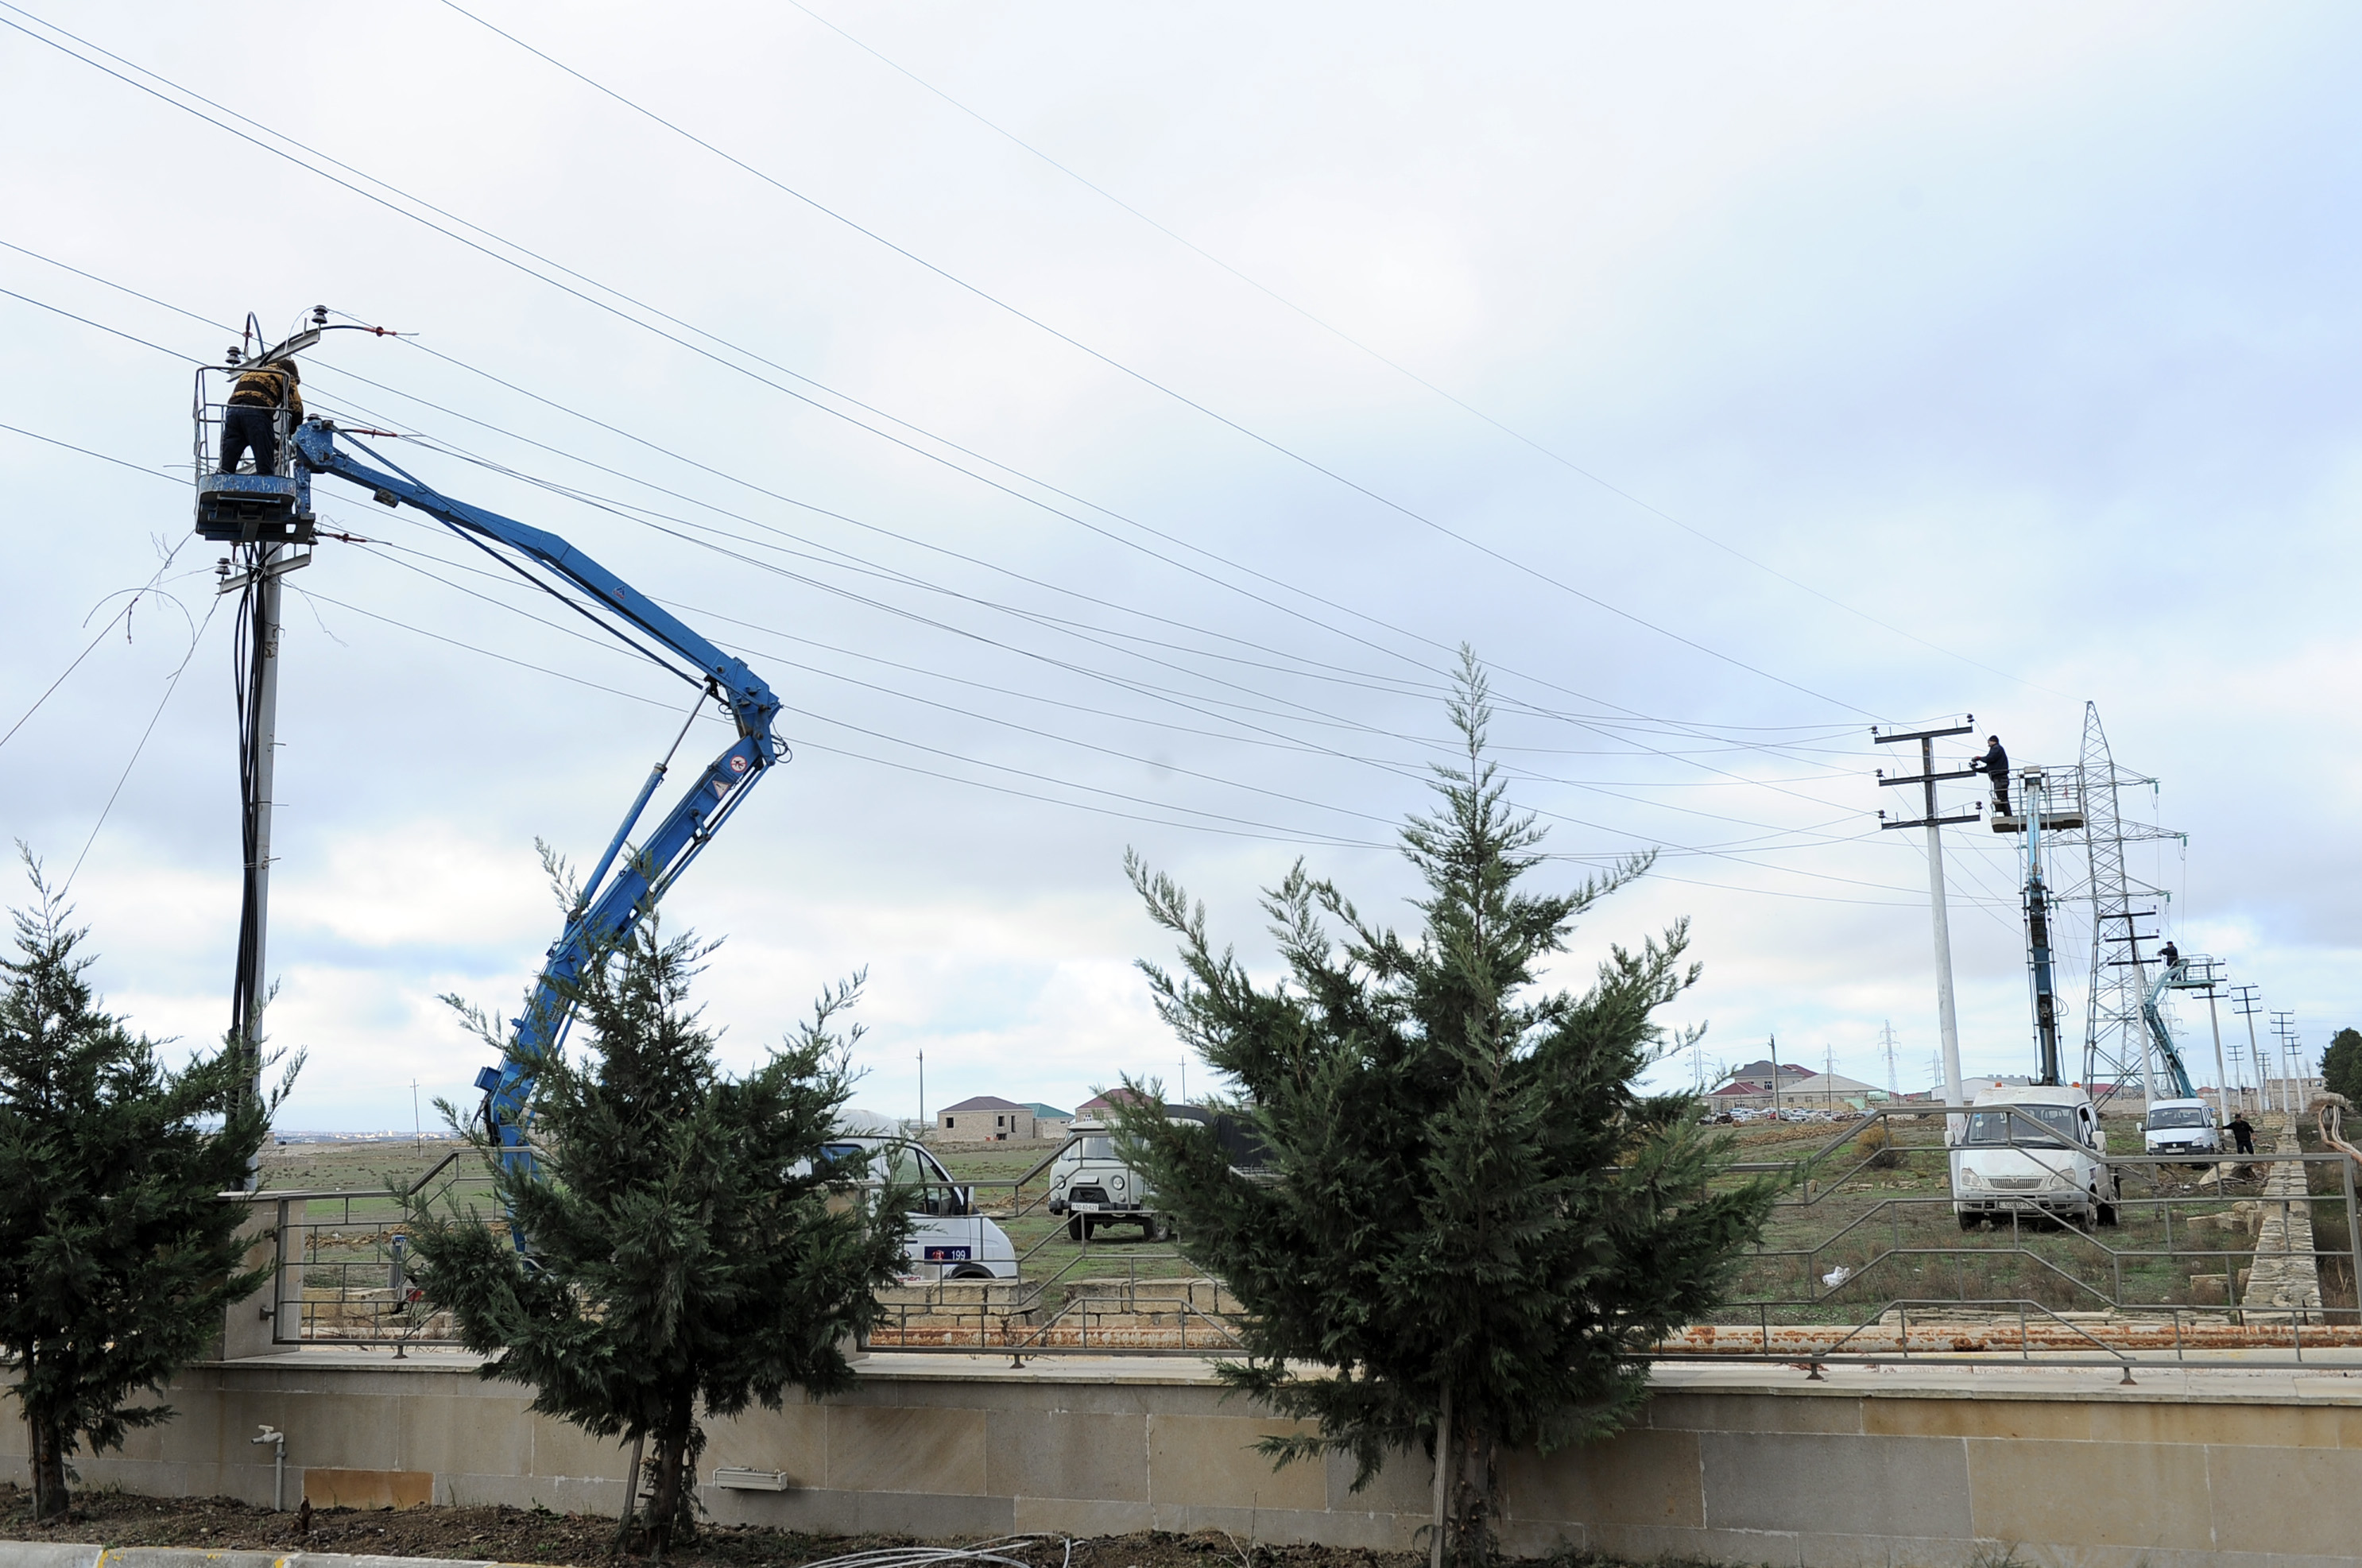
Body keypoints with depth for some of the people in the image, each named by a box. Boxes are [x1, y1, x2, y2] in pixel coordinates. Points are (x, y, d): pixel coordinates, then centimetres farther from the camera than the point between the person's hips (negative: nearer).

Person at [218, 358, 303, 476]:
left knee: (225, 467, -1)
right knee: (265, 469, -6)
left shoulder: (249, 373, 38)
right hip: (257, 412, -5)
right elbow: (295, 405, 13)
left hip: (232, 410, 5)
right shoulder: (285, 375, 21)